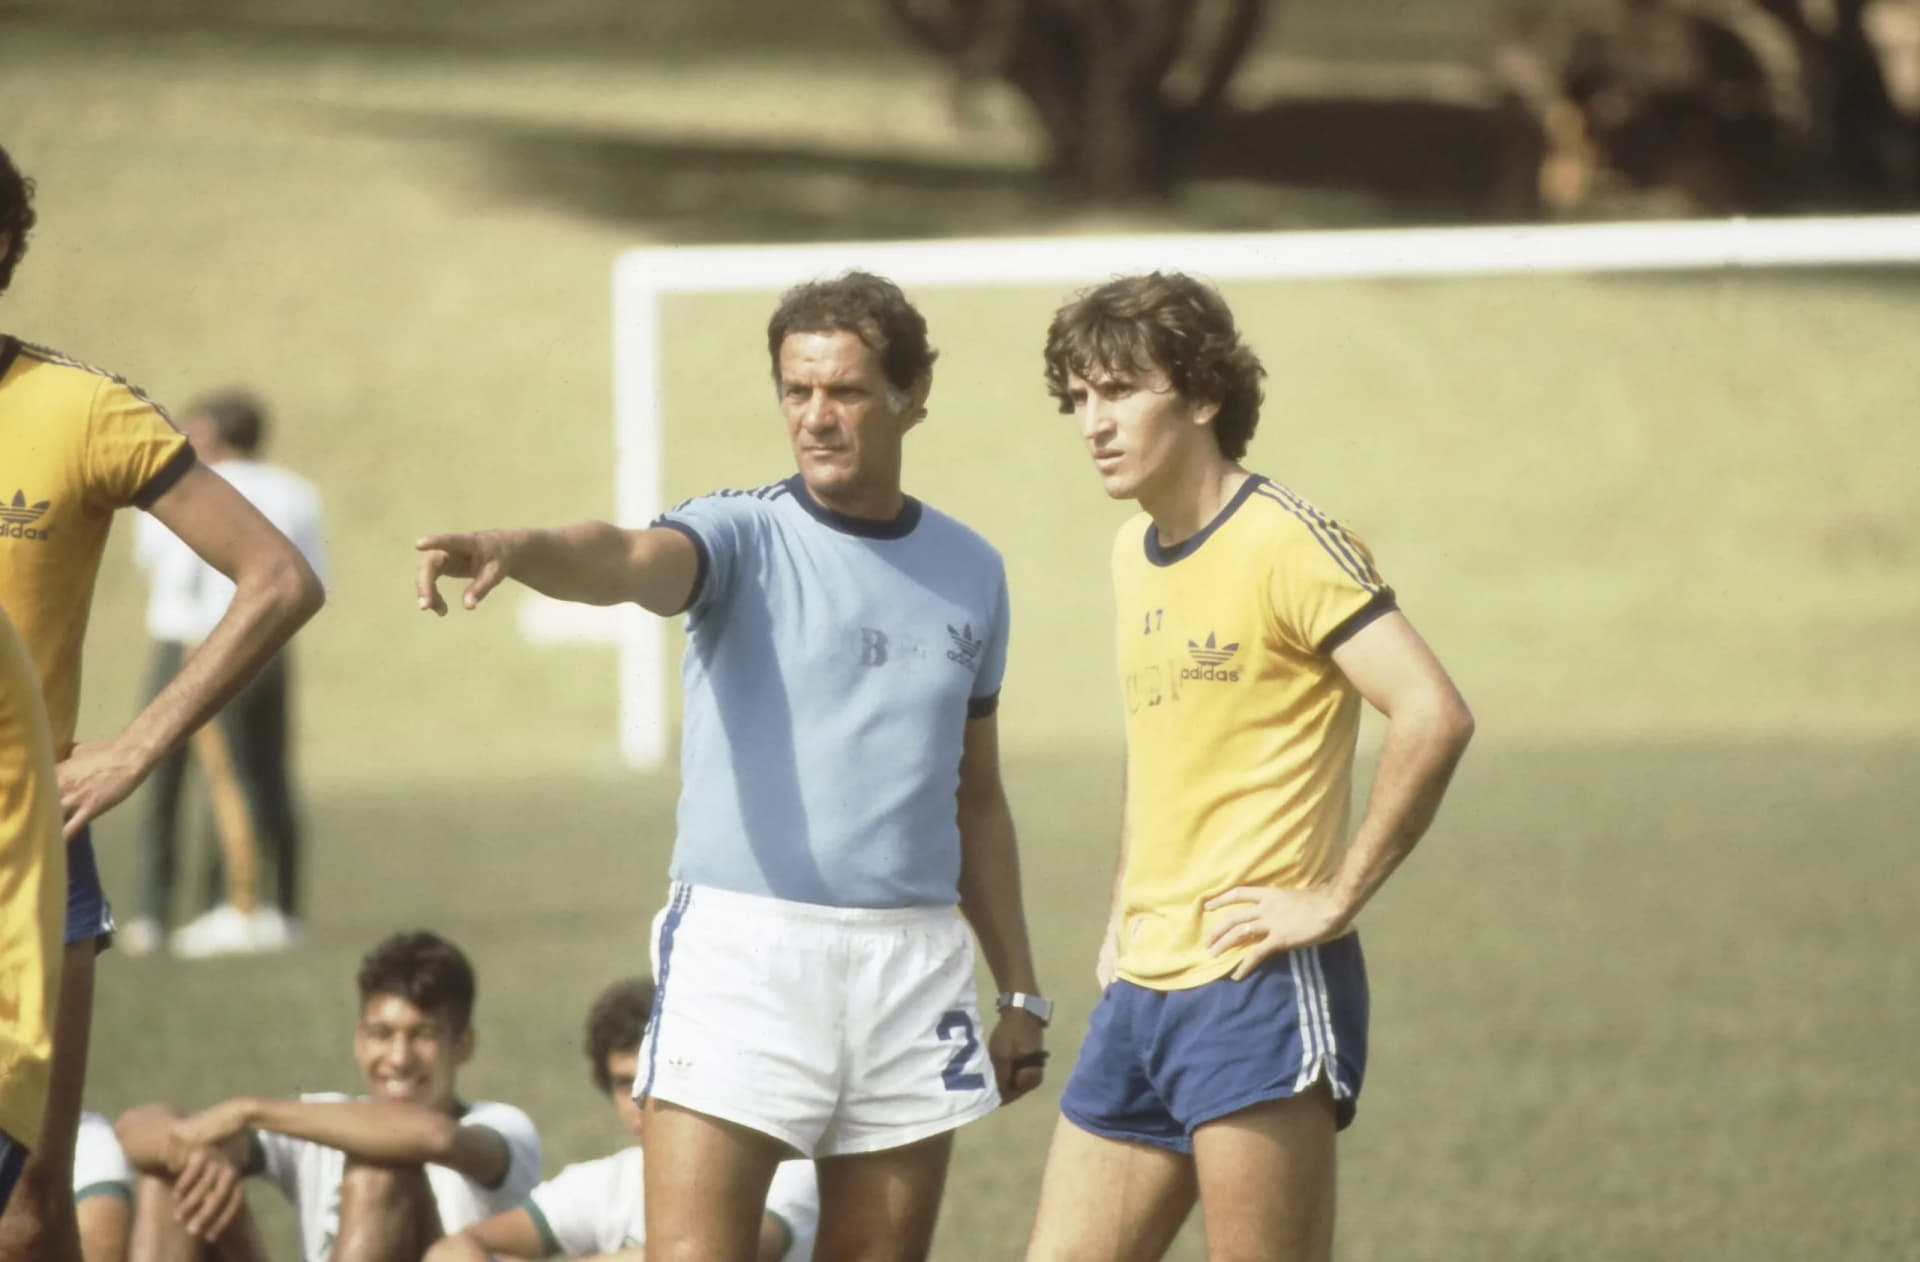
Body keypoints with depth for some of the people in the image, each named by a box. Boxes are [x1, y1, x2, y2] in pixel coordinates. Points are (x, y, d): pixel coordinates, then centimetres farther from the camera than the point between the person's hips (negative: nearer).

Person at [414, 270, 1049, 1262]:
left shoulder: (970, 573, 12)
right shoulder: (744, 537, -1)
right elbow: (628, 561, -25)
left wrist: (1020, 991, 20)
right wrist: (517, 547, -48)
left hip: (914, 963, 4)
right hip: (744, 947, -4)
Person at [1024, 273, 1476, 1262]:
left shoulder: (1284, 543, -11)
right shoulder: (1133, 555, 15)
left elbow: (1435, 717, -20)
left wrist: (1334, 897, -17)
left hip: (1259, 993, -9)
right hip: (1141, 993, 9)